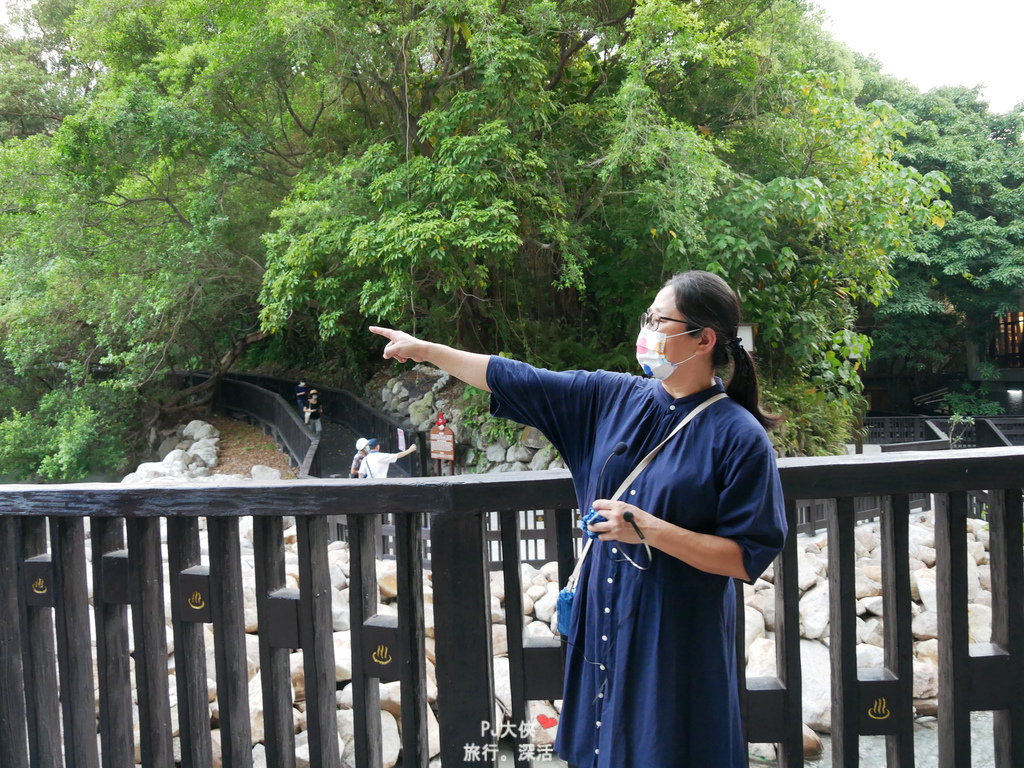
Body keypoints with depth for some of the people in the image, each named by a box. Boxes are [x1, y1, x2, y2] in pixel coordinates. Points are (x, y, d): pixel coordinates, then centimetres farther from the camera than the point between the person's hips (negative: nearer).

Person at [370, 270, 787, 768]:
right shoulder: (613, 398, 2)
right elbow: (517, 381, 8)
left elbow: (749, 559, -15)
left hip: (675, 645, -5)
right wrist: (426, 349, 11)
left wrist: (648, 529, -23)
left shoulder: (739, 437, -14)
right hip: (604, 628, 5)